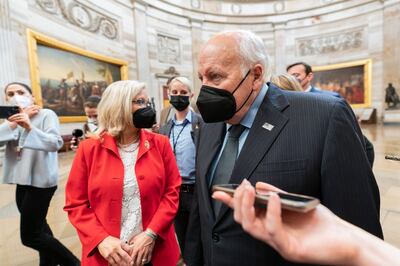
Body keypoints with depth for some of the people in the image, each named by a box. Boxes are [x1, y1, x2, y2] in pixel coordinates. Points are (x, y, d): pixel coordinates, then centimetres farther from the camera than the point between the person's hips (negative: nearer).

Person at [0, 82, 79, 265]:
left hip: (41, 180, -7)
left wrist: (30, 127, -36)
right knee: (37, 228, 19)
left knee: (29, 236, -4)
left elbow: (56, 143, -25)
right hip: (22, 181, 8)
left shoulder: (46, 114, -10)